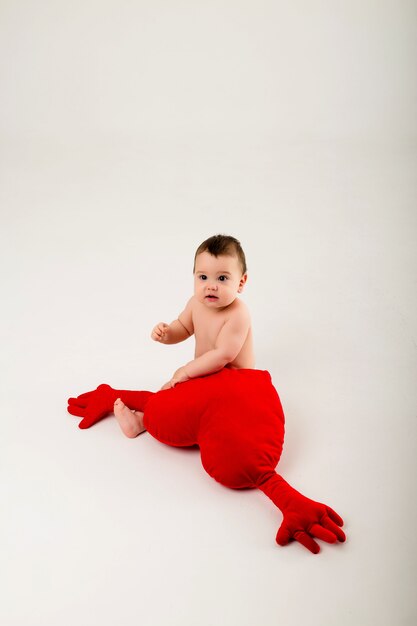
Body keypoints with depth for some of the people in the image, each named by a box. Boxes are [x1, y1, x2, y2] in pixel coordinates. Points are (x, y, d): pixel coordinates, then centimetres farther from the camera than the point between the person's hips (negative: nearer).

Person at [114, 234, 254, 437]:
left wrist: (187, 371, -31)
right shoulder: (196, 303, -8)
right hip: (206, 372, 8)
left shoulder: (237, 314, -31)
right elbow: (183, 328, 10)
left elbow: (223, 355, -35)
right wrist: (166, 333, -15)